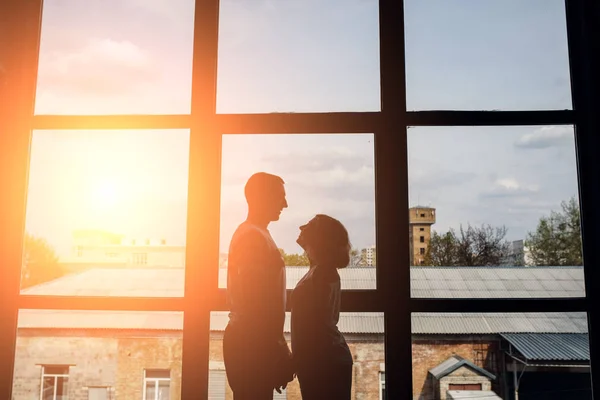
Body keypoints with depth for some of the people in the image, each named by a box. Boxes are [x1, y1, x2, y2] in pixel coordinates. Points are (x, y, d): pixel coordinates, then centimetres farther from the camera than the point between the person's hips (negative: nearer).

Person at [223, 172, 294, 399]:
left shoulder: (249, 233, 16)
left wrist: (278, 349, 21)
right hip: (252, 340, -10)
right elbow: (257, 302, -21)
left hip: (248, 338, 10)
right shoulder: (254, 237, -15)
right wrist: (279, 353, -17)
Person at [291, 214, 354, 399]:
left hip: (324, 361, -10)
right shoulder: (325, 271, 13)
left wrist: (302, 362, -16)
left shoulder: (320, 273, -17)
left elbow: (314, 322, -21)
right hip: (328, 358, 10)